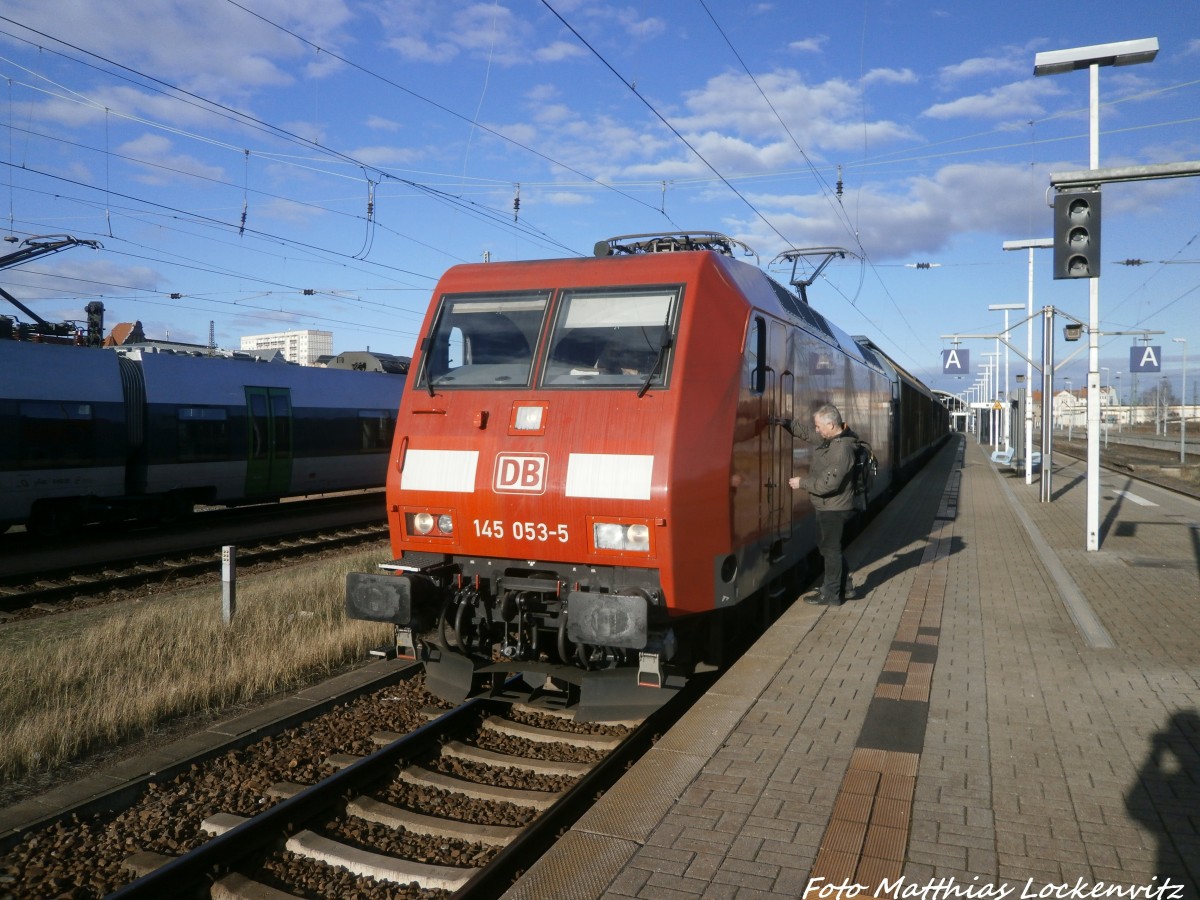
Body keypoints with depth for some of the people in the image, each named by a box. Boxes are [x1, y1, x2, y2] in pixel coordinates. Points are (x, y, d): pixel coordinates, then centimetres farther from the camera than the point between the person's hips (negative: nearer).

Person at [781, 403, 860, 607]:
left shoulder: (842, 450, -27)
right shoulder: (830, 439, 2)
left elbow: (828, 484, -28)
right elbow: (807, 435, 18)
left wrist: (802, 483, -18)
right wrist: (787, 424, 4)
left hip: (834, 509, -10)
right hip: (828, 507, 10)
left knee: (831, 550, 3)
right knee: (831, 548, 20)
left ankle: (831, 594, 16)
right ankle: (845, 588, 31)